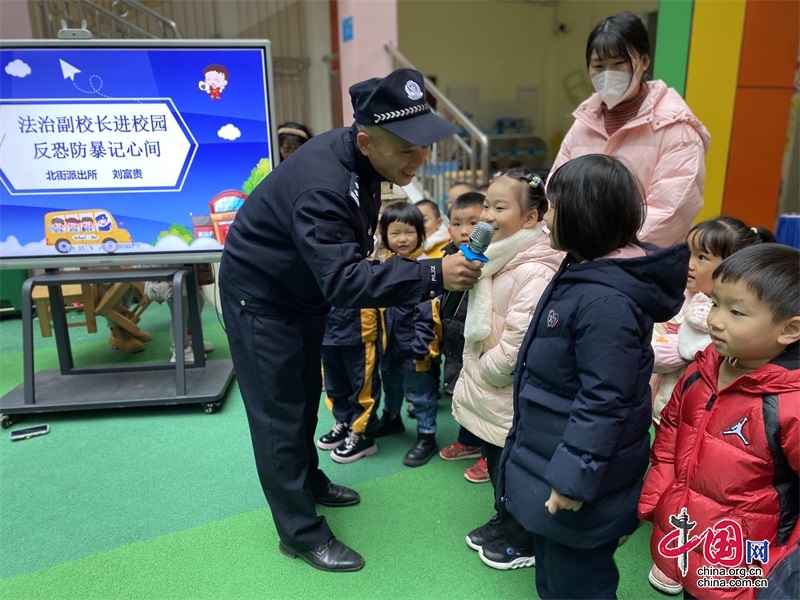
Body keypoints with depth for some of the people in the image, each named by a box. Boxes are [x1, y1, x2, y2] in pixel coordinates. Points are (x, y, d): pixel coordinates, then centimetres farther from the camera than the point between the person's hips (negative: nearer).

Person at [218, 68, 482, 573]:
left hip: (305, 288, 9)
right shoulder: (322, 186, -36)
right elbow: (344, 281, -42)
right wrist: (434, 276, -46)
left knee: (306, 393, 20)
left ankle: (308, 481, 40)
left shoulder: (357, 158, -9)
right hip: (260, 294, -8)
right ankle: (301, 531, 13)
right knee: (279, 410, 0)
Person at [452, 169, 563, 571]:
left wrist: (486, 371, -15)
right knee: (494, 462, 24)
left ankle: (522, 543, 32)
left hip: (510, 398, -9)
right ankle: (504, 521, 46)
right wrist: (474, 374, 13)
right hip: (486, 391, 9)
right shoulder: (498, 257, 7)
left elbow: (519, 339, -29)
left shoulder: (534, 271, -25)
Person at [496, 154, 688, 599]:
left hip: (575, 479, -10)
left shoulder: (605, 300, -29)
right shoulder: (582, 272, 3)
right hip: (551, 460, 10)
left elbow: (603, 401, -29)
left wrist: (573, 480, -23)